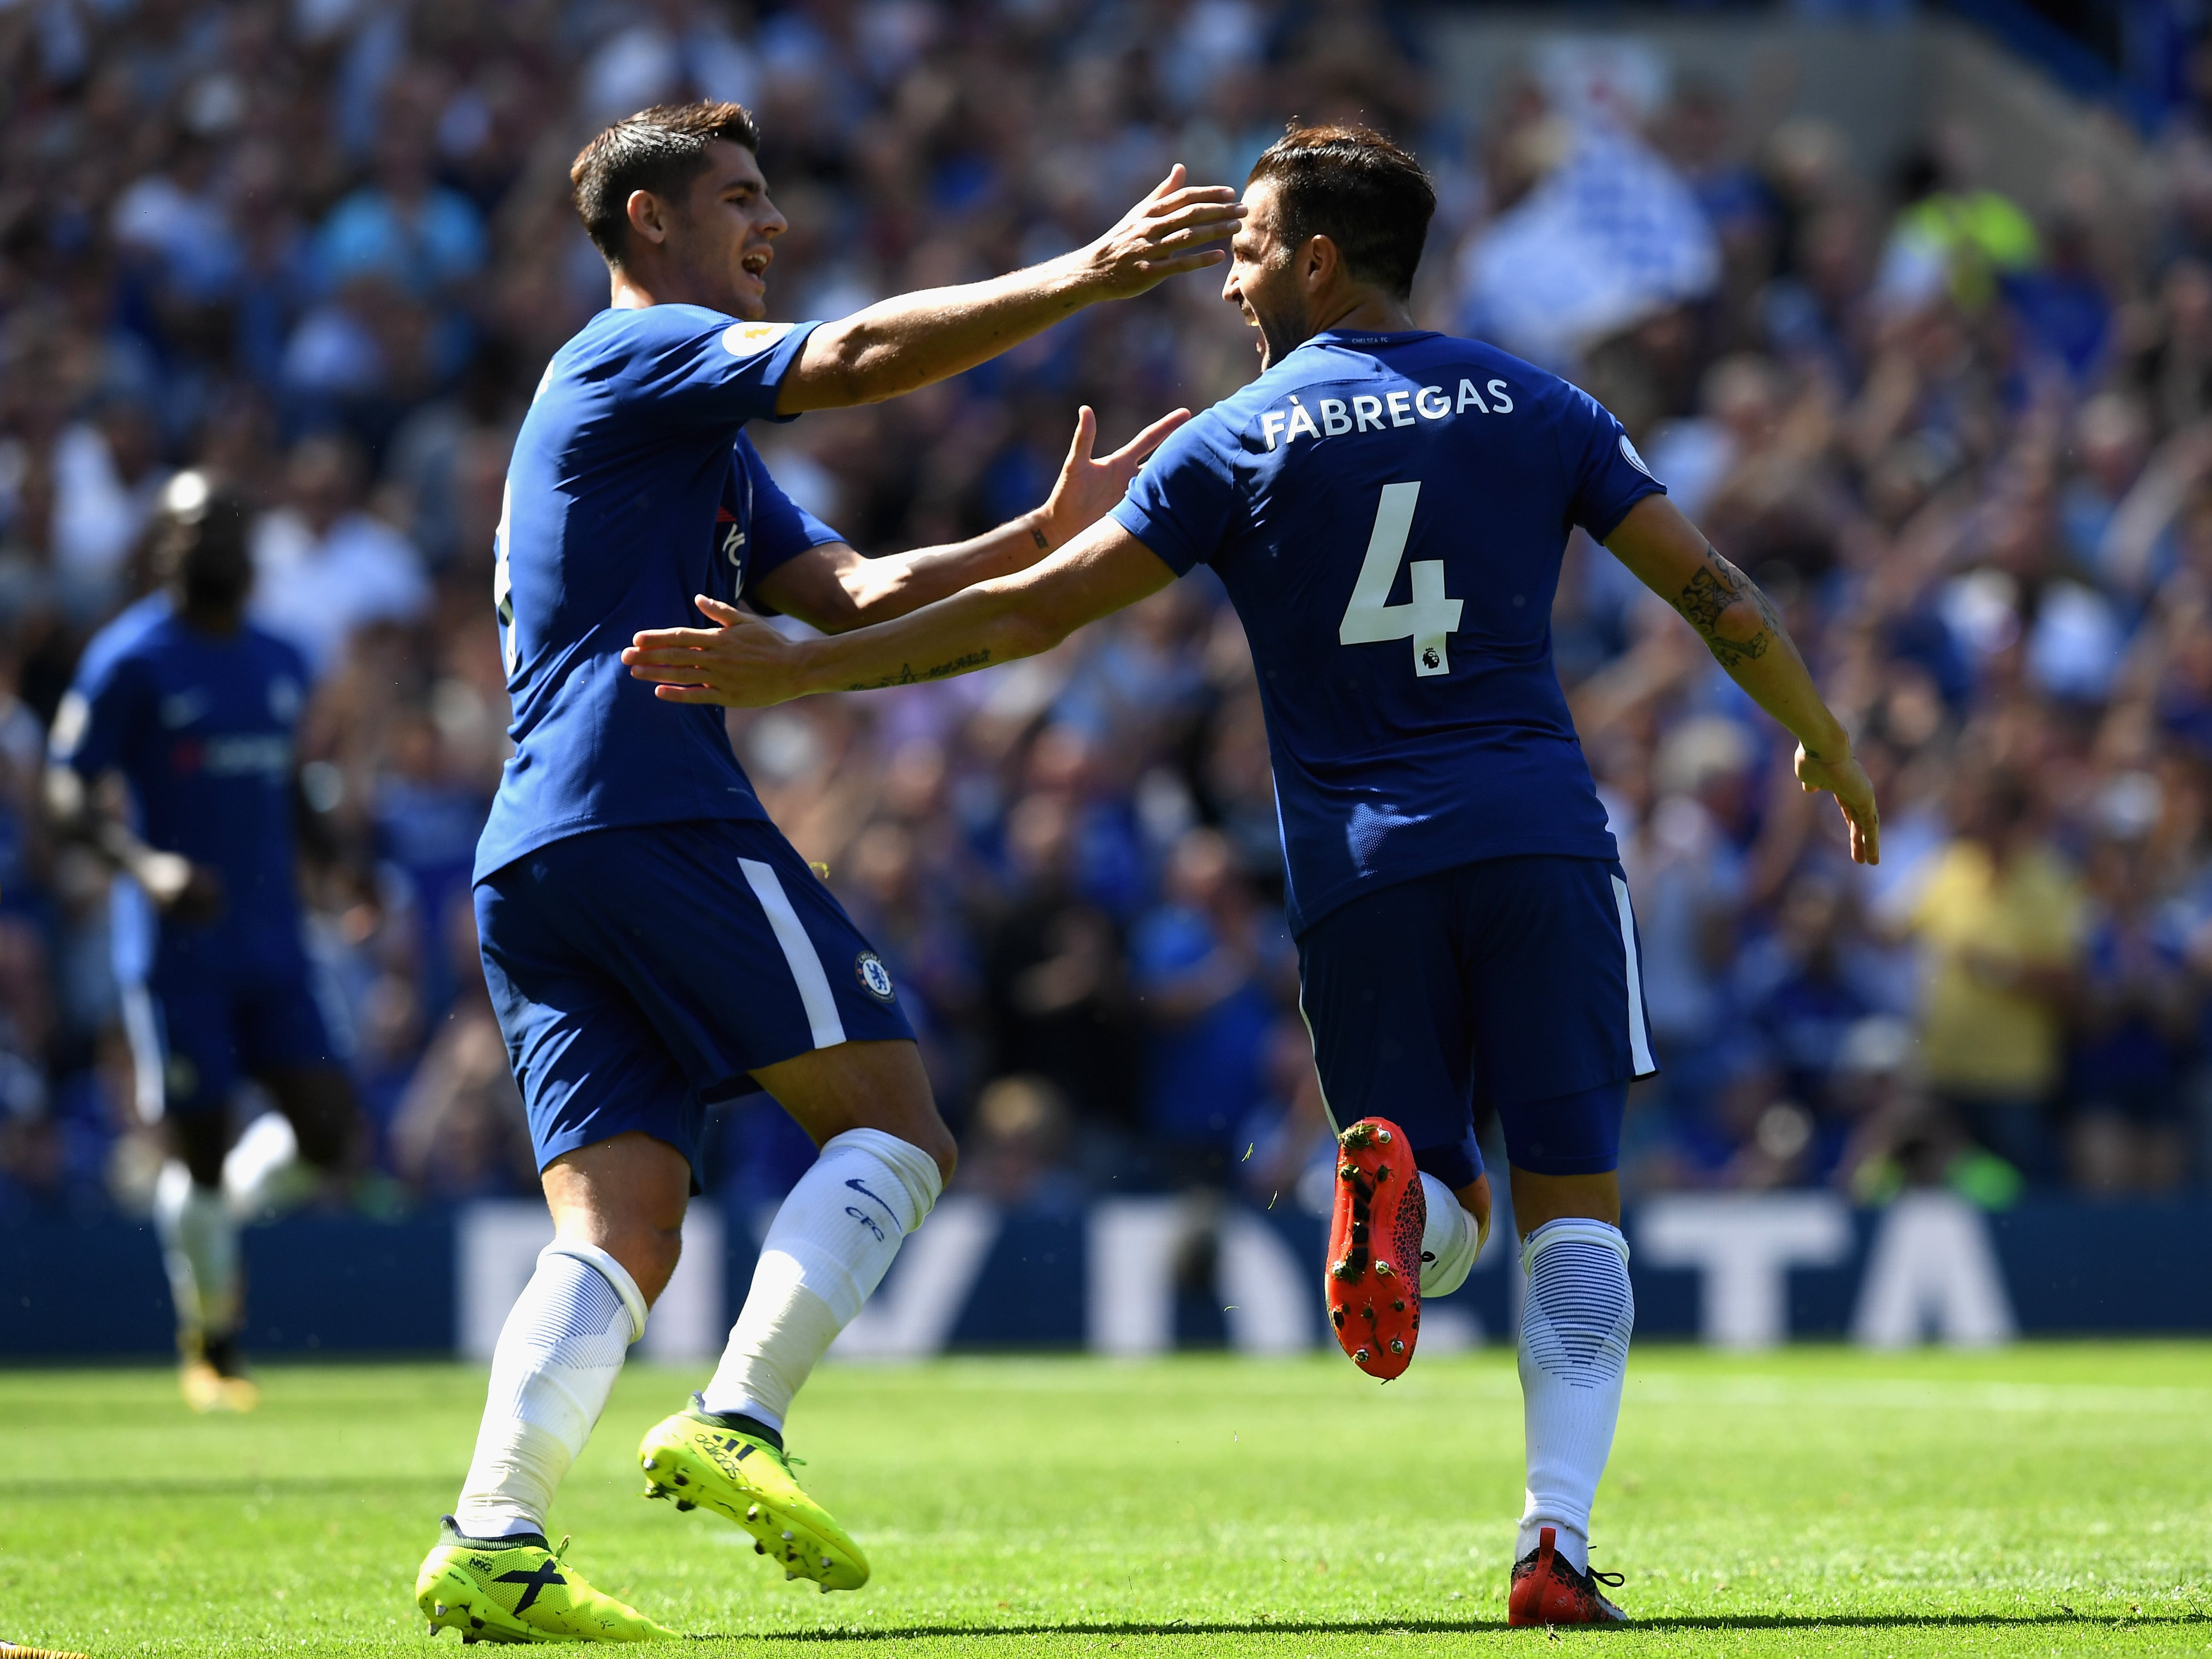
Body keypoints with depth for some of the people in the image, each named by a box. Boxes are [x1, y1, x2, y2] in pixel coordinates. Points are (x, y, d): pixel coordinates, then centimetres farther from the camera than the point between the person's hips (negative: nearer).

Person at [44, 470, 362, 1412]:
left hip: (273, 942, 5)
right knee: (198, 1151, -4)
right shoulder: (129, 661, -6)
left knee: (327, 1137, -6)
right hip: (177, 949, -5)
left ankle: (226, 1203, 25)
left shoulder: (280, 664, 13)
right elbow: (68, 793, -10)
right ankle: (211, 1348, 13)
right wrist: (146, 866, -25)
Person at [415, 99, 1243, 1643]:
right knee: (895, 1125, -5)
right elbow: (855, 358, -15)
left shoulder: (706, 442, 32)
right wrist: (1088, 276, -17)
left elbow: (850, 591, 23)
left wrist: (1042, 537, 13)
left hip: (529, 858, 9)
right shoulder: (638, 355, 2)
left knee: (620, 1229, -1)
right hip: (652, 810, -9)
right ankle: (737, 1425, -17)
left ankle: (492, 1542, -16)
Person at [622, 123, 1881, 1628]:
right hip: (1539, 839, 0)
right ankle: (1557, 1540, -12)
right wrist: (1828, 749, 24)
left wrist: (797, 670, 8)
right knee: (1574, 1204, 3)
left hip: (1357, 866, 0)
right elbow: (1720, 598, 7)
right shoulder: (1535, 408, 8)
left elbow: (1032, 611, 2)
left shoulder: (1239, 443, 4)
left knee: (1441, 1238, 12)